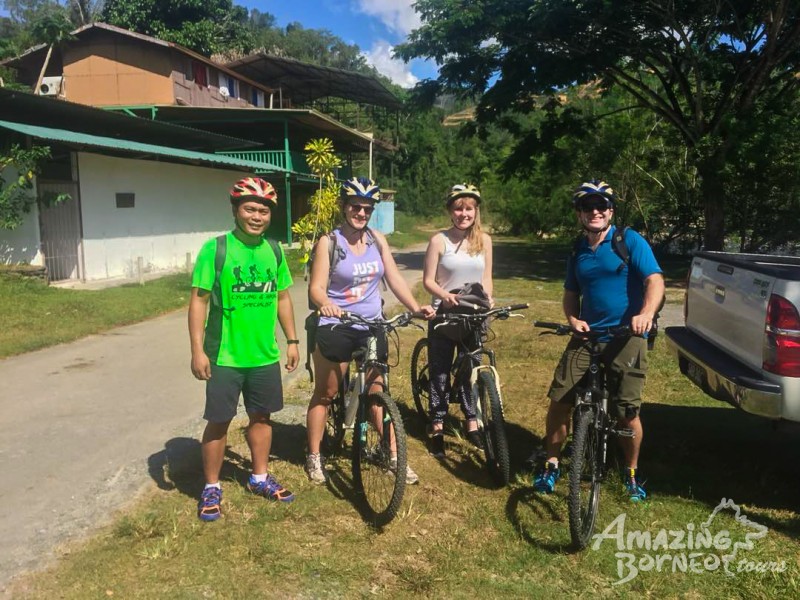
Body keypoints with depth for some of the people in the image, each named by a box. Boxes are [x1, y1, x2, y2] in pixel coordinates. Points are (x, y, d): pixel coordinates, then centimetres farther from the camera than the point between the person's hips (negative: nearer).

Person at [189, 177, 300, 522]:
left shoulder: (274, 251, 3)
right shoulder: (215, 249, -10)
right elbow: (199, 300, -10)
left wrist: (292, 341, 10)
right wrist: (197, 350, -14)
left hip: (265, 355, 4)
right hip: (224, 357, -4)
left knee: (261, 417, 16)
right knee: (218, 422, 7)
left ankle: (260, 478, 35)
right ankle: (211, 487, 25)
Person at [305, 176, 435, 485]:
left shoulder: (377, 239, 3)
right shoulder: (329, 242, -9)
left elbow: (394, 278, 3)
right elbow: (316, 287, -15)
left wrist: (416, 307, -10)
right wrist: (326, 304, -37)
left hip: (372, 326, 4)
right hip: (336, 327, -3)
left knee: (377, 391, 12)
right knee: (325, 393, 9)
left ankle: (393, 456, 21)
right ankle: (314, 456, 24)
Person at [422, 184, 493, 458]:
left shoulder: (483, 240, 3)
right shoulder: (439, 240, -7)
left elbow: (486, 278, 8)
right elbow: (428, 280, -7)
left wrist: (488, 301, -9)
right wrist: (445, 295, -24)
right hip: (444, 313, -2)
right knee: (440, 370, 4)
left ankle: (471, 422, 27)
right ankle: (437, 427, 16)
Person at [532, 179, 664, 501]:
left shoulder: (630, 241, -4)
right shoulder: (578, 251, 11)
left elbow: (655, 280, -14)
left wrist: (646, 313, -33)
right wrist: (573, 319, -3)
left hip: (626, 338, -4)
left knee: (628, 412, 0)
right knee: (559, 399, -4)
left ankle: (632, 472, 26)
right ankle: (551, 464, 16)